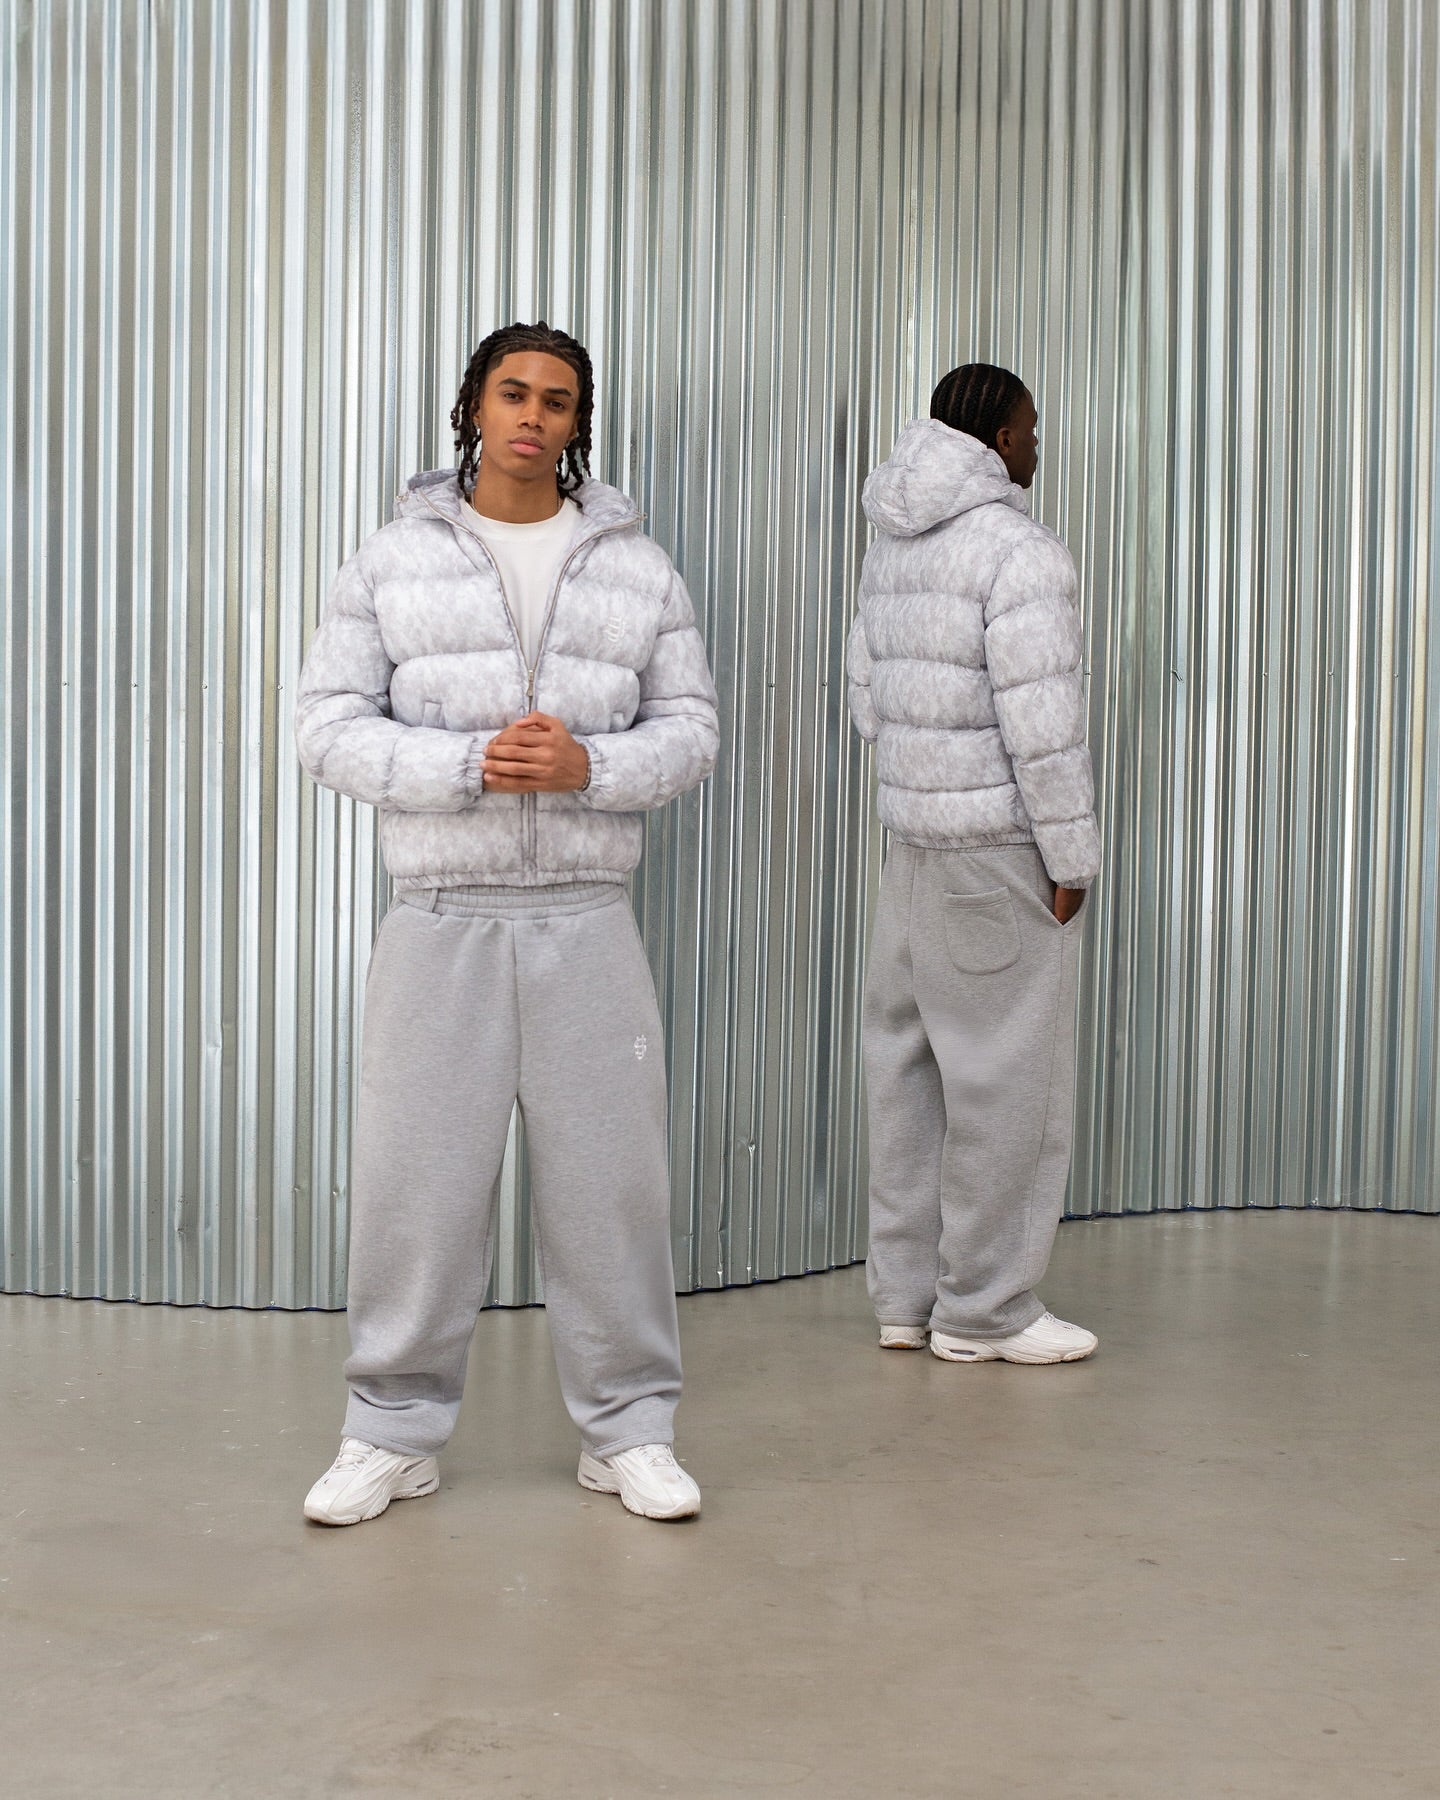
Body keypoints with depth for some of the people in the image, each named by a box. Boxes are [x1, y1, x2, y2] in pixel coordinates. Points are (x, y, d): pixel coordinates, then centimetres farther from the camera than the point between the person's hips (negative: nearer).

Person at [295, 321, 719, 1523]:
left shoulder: (639, 568, 9)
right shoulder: (391, 563, 5)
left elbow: (690, 730, 7)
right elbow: (331, 726, 0)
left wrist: (588, 765, -13)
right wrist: (469, 763, -15)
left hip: (588, 924, 1)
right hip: (441, 921, -1)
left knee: (611, 1174, 5)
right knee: (415, 1178, 4)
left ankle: (630, 1430, 19)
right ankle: (395, 1433, 20)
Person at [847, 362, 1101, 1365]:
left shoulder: (893, 549, 13)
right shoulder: (1019, 550, -15)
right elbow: (1042, 723, -19)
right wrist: (1072, 857, -13)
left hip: (914, 835, 9)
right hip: (1003, 845, -9)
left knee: (914, 1059, 12)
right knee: (1006, 1072, 0)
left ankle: (907, 1294, 21)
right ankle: (983, 1310, 9)